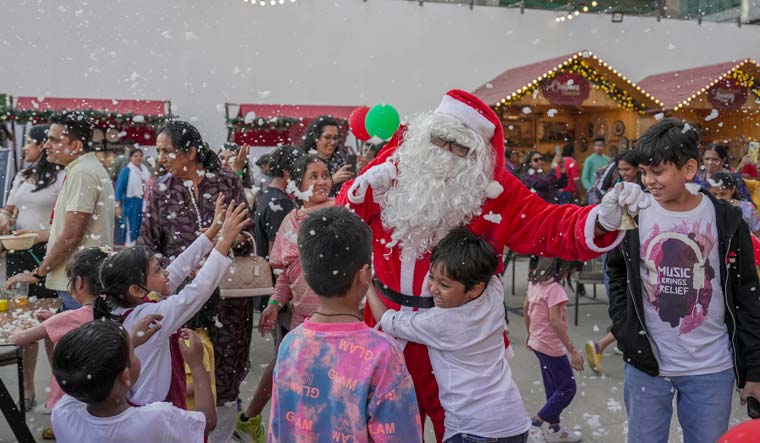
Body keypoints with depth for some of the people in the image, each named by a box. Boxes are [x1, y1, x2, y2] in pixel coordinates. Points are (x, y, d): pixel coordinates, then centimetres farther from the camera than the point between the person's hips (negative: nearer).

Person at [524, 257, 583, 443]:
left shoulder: (535, 280, 3)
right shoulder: (554, 287, -23)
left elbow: (526, 308, 12)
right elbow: (554, 320, -27)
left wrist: (530, 333, 25)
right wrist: (573, 350, -24)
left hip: (539, 343, 9)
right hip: (551, 346, -9)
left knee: (553, 389, 20)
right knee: (567, 388, 5)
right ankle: (534, 424, 8)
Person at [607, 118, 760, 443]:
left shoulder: (726, 220, -5)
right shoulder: (634, 215, -4)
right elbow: (617, 275, 9)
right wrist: (624, 329, -4)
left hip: (712, 370, 0)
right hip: (646, 364, 1)